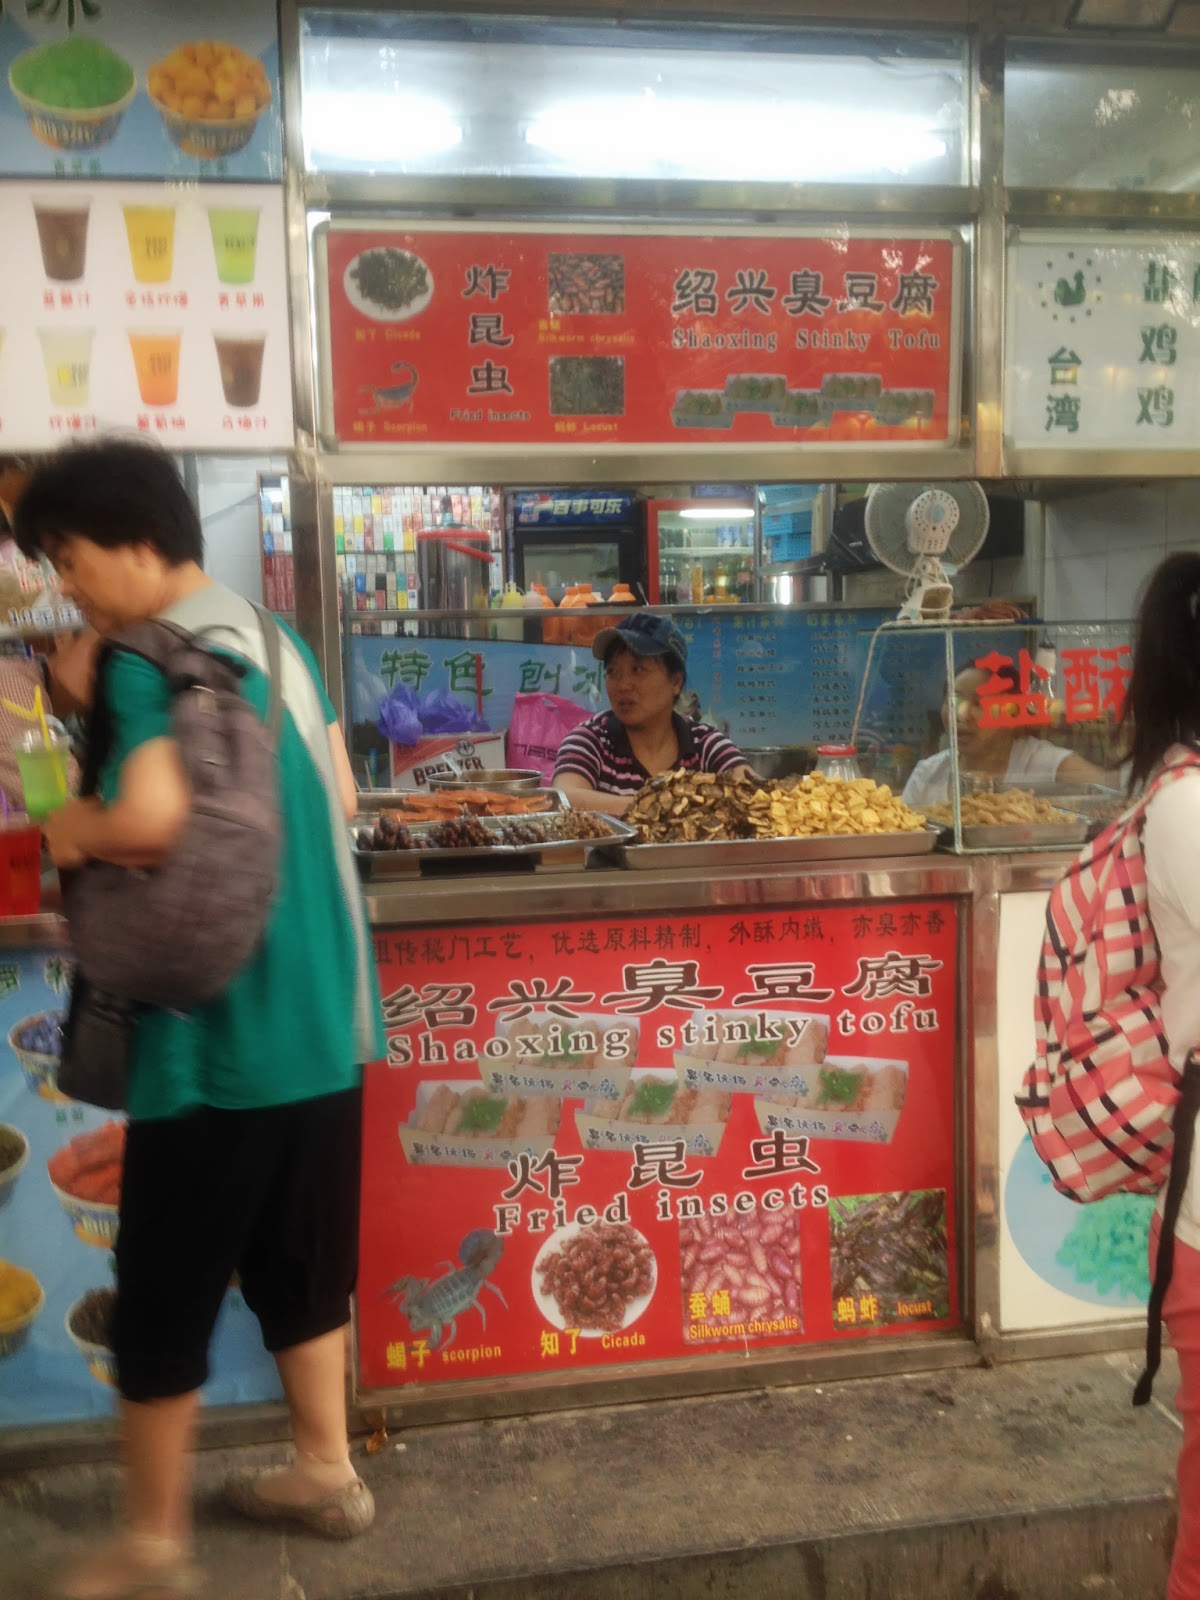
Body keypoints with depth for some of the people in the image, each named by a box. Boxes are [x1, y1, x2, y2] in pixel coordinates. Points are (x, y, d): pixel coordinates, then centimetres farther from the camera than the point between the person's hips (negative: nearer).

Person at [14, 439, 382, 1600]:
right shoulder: (280, 645, 9)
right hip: (323, 1019, 8)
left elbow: (151, 818, -30)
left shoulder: (147, 663, -15)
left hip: (215, 1039, -8)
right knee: (298, 1261, 22)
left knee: (163, 1294, 9)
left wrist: (73, 830, -11)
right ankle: (326, 1471, 36)